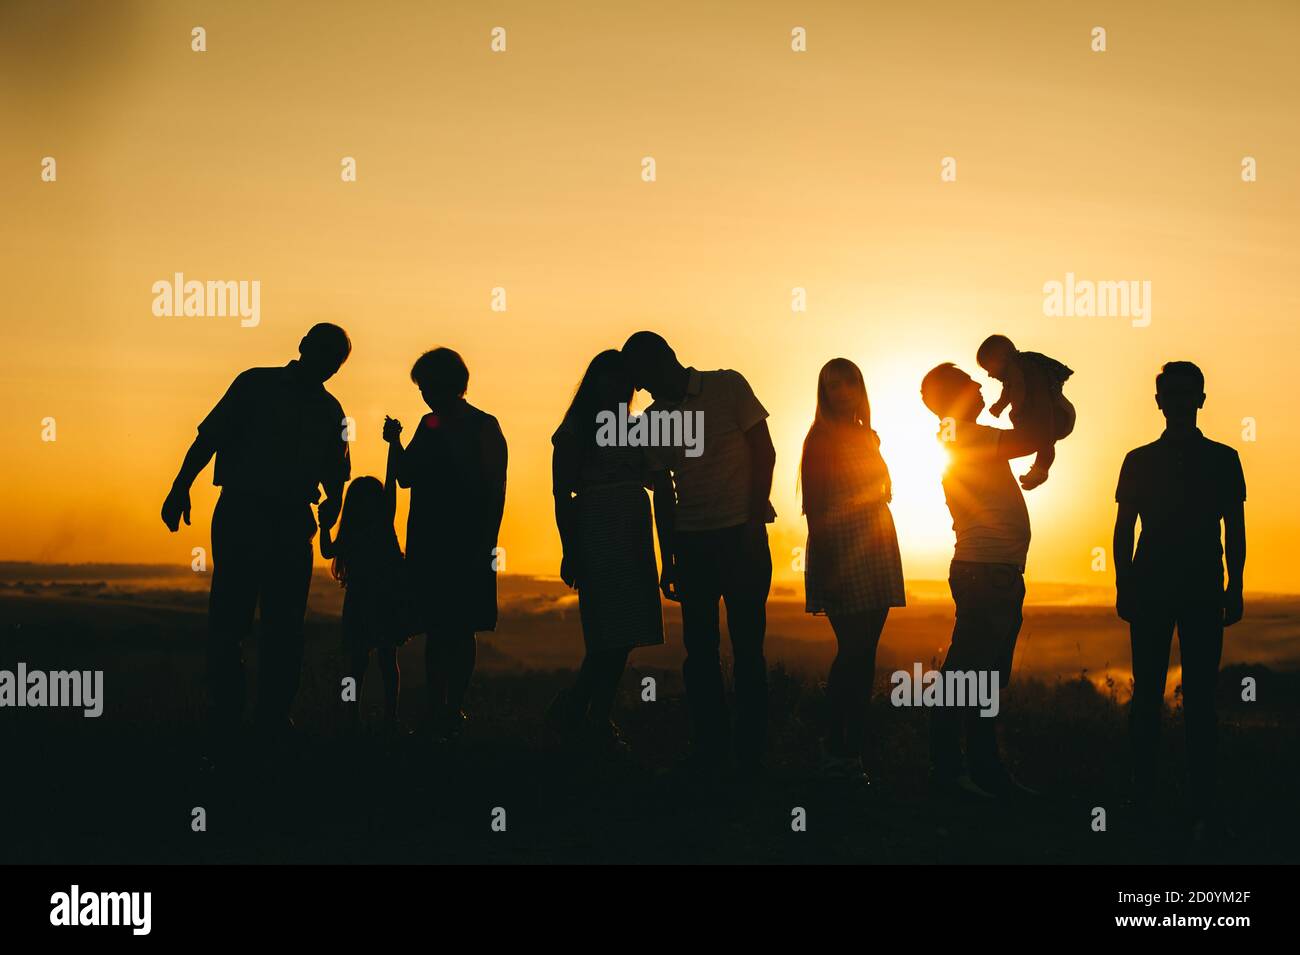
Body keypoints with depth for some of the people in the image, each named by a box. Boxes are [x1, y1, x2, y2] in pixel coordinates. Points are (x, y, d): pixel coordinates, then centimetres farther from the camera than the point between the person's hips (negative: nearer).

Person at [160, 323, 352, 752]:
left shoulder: (329, 410, 15)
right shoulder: (255, 385, 4)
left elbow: (335, 473, 19)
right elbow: (208, 437, -3)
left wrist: (332, 504, -4)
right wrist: (180, 488, -16)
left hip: (293, 525, 4)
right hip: (240, 516, -4)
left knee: (285, 625, 3)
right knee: (229, 618, -5)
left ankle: (275, 717, 9)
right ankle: (224, 719, 1)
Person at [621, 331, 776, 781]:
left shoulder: (727, 387, -3)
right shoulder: (655, 416, 9)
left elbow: (764, 452, -3)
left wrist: (754, 522, -10)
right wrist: (667, 560, 11)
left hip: (742, 534, -4)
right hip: (691, 541, 4)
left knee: (747, 645, -1)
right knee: (700, 647, 2)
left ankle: (751, 753, 5)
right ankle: (709, 749, 8)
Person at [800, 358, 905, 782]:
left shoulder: (869, 437, 17)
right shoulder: (822, 438, -4)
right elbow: (814, 508, -9)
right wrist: (826, 567, -16)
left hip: (877, 549, 7)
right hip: (842, 551, -7)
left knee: (864, 652, 5)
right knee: (854, 649, -11)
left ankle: (853, 752, 8)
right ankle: (836, 752, -6)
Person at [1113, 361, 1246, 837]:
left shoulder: (1222, 459, 10)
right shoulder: (1140, 461, 11)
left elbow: (1235, 530, 9)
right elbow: (1123, 529, 10)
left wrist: (1234, 588, 1)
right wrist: (1124, 585, 2)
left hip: (1204, 593, -1)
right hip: (1150, 590, 1)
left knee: (1200, 697, -4)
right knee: (1147, 694, 0)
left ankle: (1202, 804, -6)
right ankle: (1142, 794, 4)